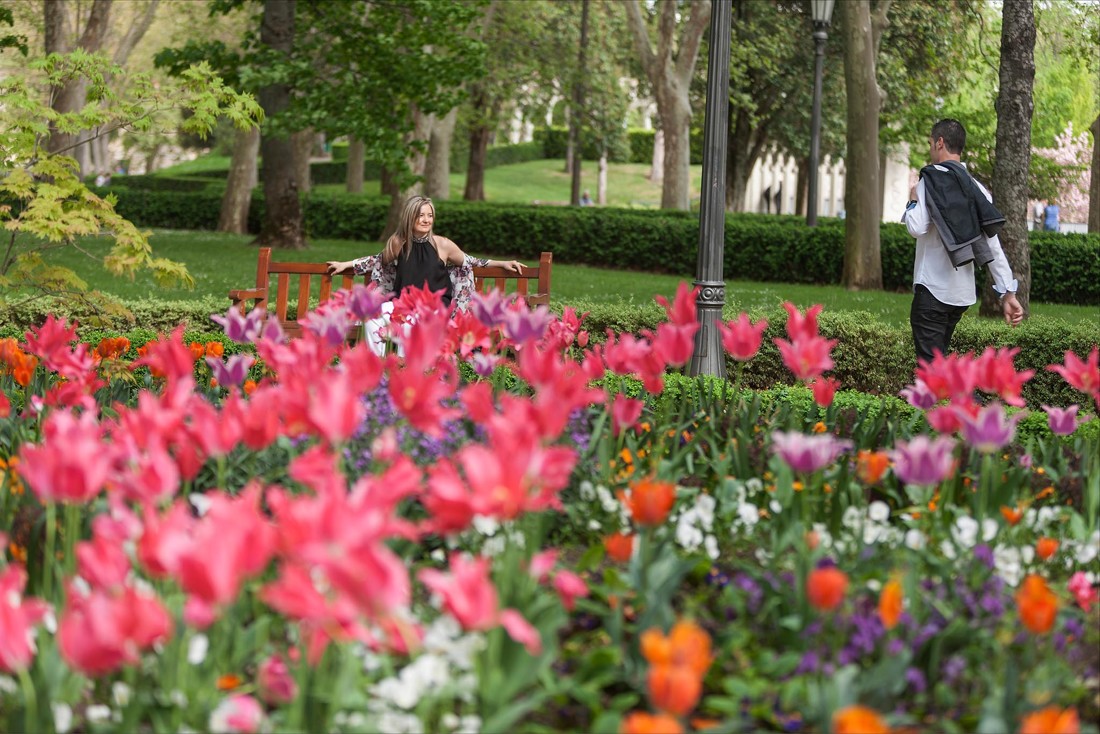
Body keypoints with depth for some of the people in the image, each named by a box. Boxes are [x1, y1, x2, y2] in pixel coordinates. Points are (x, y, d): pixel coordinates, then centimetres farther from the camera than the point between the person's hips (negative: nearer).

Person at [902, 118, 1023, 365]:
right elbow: (994, 247, 7)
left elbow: (916, 228, -18)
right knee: (938, 361, 18)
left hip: (932, 290, -7)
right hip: (963, 293, 7)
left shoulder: (930, 181, -7)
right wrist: (1008, 293, 6)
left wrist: (912, 201, 2)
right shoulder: (977, 189, 10)